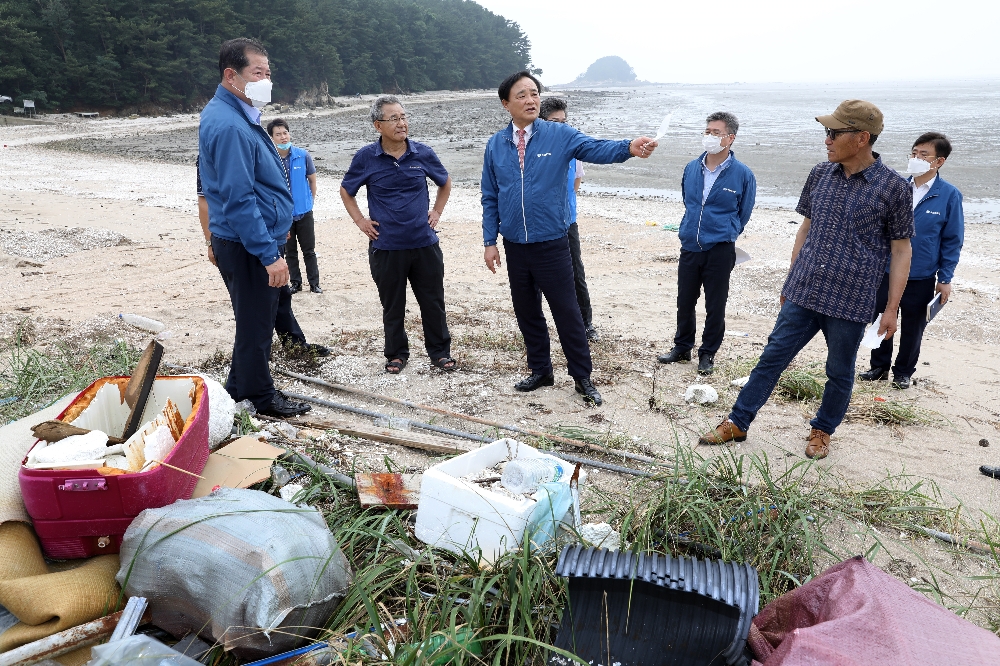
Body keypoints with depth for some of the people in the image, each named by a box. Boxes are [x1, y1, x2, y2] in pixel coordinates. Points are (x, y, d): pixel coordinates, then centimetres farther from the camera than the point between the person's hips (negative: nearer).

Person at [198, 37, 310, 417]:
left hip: (255, 242, 10)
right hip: (248, 246, -10)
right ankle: (260, 397, 19)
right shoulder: (229, 126, -21)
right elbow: (239, 200, -25)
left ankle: (240, 388, 35)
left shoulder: (235, 115, 12)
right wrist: (270, 254, -26)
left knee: (260, 316, 20)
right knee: (256, 322, 3)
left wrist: (275, 231, 24)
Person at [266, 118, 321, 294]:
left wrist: (310, 201, 10)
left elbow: (312, 179, 5)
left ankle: (314, 284, 17)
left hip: (304, 212, 0)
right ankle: (296, 283, 24)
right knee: (290, 252, 12)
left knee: (309, 251, 8)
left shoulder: (303, 155, -8)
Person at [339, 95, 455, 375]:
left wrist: (436, 212, 10)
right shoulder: (366, 157, -3)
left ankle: (440, 352, 23)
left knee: (433, 302, 8)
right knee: (393, 306, 10)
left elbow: (445, 183, 19)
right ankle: (396, 354, 26)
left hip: (425, 244, 1)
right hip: (386, 247, -1)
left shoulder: (423, 153, 0)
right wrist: (360, 221, 4)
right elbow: (346, 191, 12)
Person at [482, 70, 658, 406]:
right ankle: (541, 371, 32)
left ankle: (582, 378, 19)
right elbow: (490, 198, 8)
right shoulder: (496, 145, 5)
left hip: (551, 245, -3)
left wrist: (629, 147, -40)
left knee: (567, 313, 3)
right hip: (515, 247, 3)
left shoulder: (560, 135, -4)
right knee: (527, 313, 14)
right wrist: (490, 241, 4)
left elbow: (597, 149, -20)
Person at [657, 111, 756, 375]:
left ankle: (707, 354, 21)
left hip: (720, 252, -4)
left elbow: (743, 215, 7)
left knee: (715, 307, 6)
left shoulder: (742, 174, -7)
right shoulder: (691, 169, 3)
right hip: (689, 247, 4)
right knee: (685, 302, 14)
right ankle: (682, 348, 31)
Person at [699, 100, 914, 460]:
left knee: (839, 373, 12)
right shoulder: (820, 175, 5)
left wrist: (892, 308, -4)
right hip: (802, 294, 3)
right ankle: (737, 423, 16)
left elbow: (901, 251, -2)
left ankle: (822, 431, 33)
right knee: (772, 358, 7)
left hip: (851, 302, -3)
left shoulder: (892, 187, -7)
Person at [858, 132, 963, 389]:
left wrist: (945, 279, -4)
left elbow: (952, 240, -4)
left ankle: (903, 372, 29)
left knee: (912, 328, 12)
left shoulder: (949, 195, -10)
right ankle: (879, 366, 30)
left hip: (921, 278, -2)